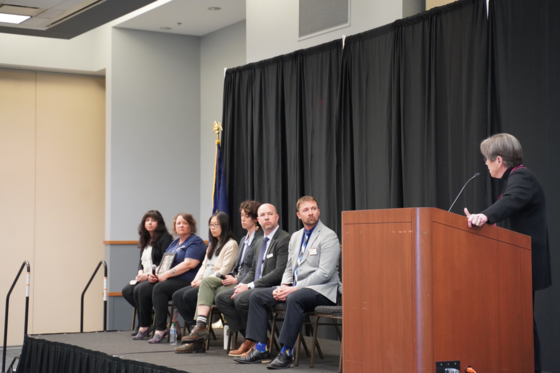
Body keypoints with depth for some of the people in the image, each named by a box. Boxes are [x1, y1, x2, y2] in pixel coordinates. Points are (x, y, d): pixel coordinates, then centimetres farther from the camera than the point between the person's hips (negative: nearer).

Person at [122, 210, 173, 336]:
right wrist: (140, 272, -1)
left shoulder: (165, 238, -6)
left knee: (138, 290, -29)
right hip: (144, 277, 8)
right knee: (126, 291, -15)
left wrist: (149, 275, -19)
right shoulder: (145, 240, 19)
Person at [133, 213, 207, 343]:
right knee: (143, 287, -10)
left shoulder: (195, 242, -4)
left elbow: (189, 264, -18)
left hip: (186, 281, -9)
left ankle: (161, 330, -31)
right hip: (168, 279, 9)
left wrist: (166, 274, -19)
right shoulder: (174, 244, 24)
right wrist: (155, 274, 1)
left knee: (159, 288, -32)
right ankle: (144, 327, -6)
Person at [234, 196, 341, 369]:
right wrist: (284, 286, -3)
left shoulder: (328, 237, -8)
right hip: (295, 288, 8)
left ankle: (286, 353, -34)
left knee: (294, 298, -38)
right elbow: (289, 268, 20)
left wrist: (294, 288, -21)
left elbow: (324, 273, -18)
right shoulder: (295, 237, 16)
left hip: (321, 290, -8)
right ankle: (260, 349, -3)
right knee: (257, 295, -2)